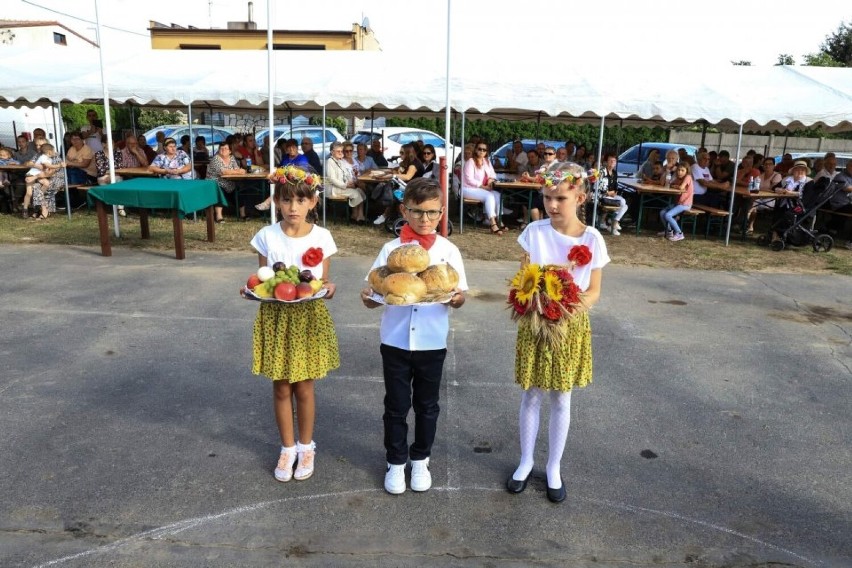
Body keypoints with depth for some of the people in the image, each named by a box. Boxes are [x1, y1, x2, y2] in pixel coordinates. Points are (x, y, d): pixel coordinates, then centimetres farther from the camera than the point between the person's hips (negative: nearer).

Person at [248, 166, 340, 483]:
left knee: (304, 387, 10)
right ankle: (288, 448, 31)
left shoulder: (321, 237, -7)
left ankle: (306, 446, 32)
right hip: (276, 318, 1)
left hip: (308, 317, -1)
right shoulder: (266, 236, -5)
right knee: (281, 388, 11)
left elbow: (322, 282, -1)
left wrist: (328, 289, -22)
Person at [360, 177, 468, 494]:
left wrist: (456, 298, -23)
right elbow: (375, 295, -4)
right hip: (395, 342, 0)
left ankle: (420, 460, 36)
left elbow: (459, 297, -1)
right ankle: (395, 462, 30)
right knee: (396, 405, 12)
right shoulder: (391, 249, -4)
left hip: (432, 343, 0)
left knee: (426, 405, 16)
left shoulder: (449, 251, -3)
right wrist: (368, 298, -26)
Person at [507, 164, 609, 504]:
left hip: (571, 326, 0)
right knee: (531, 397, 11)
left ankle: (554, 467, 29)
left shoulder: (592, 239, -9)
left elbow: (593, 293, -3)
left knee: (561, 400, 12)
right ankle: (526, 461, 31)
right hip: (534, 323, 0)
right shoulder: (534, 232, -8)